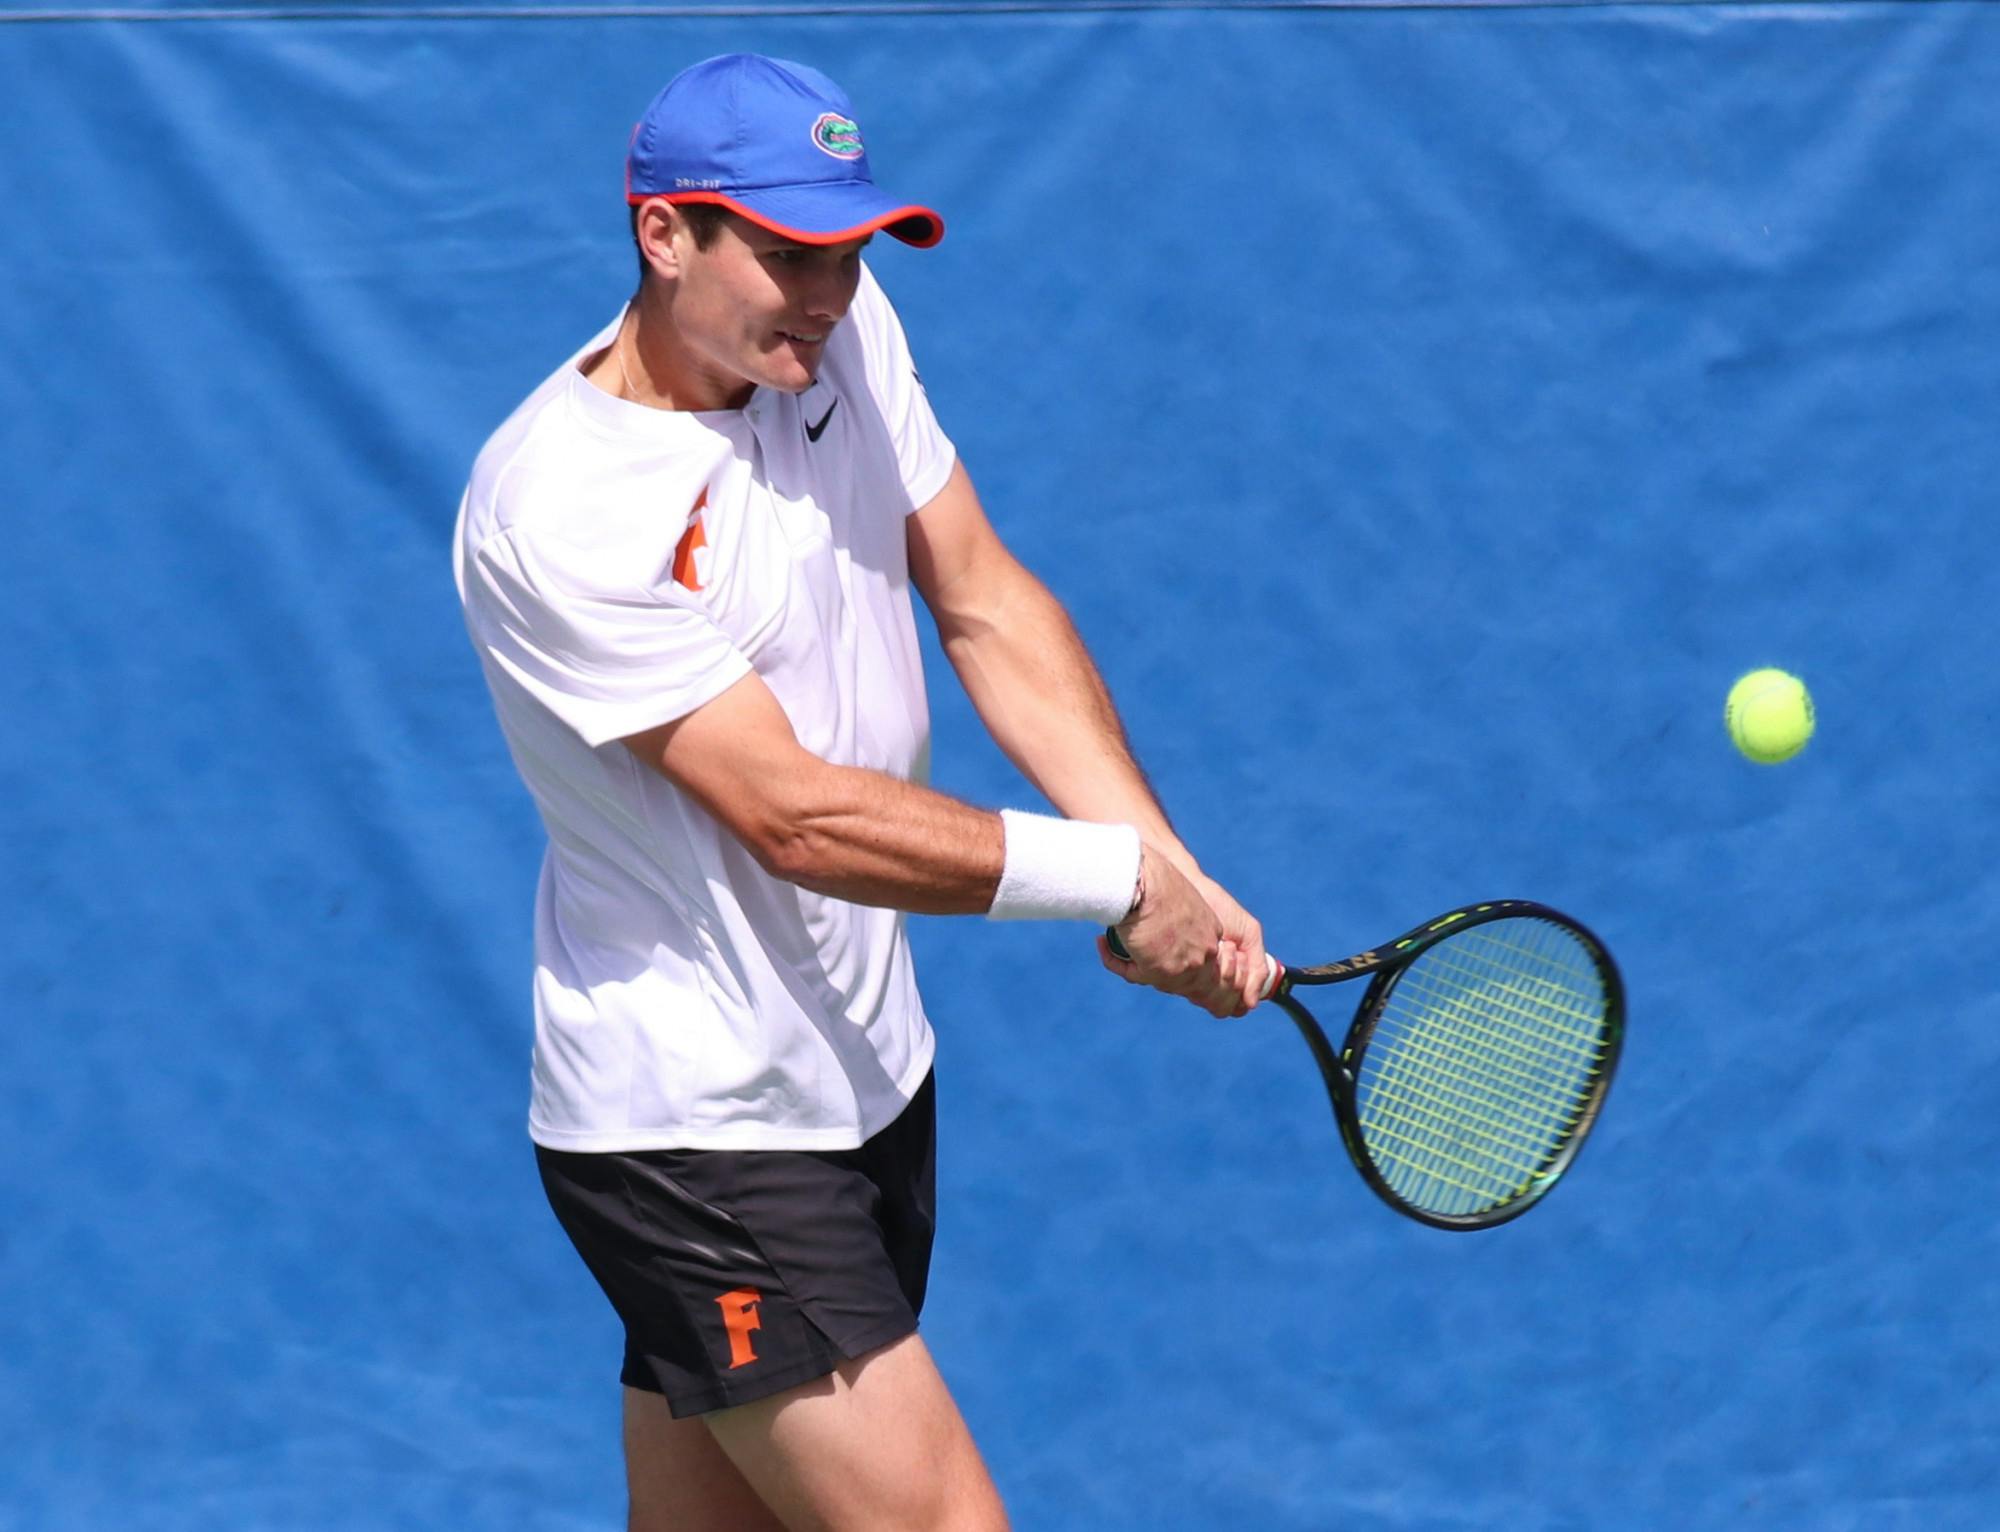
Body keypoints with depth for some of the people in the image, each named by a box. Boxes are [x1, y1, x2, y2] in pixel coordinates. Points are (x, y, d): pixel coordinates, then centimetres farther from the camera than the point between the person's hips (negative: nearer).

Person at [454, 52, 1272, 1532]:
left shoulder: (838, 330, 2)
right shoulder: (554, 507, -22)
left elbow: (991, 608, 5)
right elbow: (795, 816, -23)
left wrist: (1171, 874, -7)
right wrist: (1112, 877, -19)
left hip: (865, 1069, 8)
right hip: (700, 1145, -8)